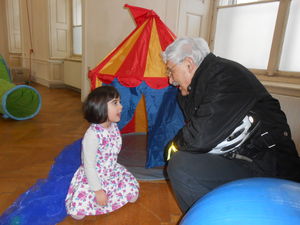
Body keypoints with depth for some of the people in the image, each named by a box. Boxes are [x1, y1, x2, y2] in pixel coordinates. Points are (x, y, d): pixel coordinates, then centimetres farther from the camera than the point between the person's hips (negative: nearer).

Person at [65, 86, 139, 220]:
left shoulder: (114, 127, -8)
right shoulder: (92, 135, -30)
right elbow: (89, 166, -24)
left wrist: (114, 171, 11)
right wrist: (98, 191, -19)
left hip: (112, 174, 6)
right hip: (92, 178, -6)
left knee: (133, 195, 2)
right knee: (77, 213, -14)